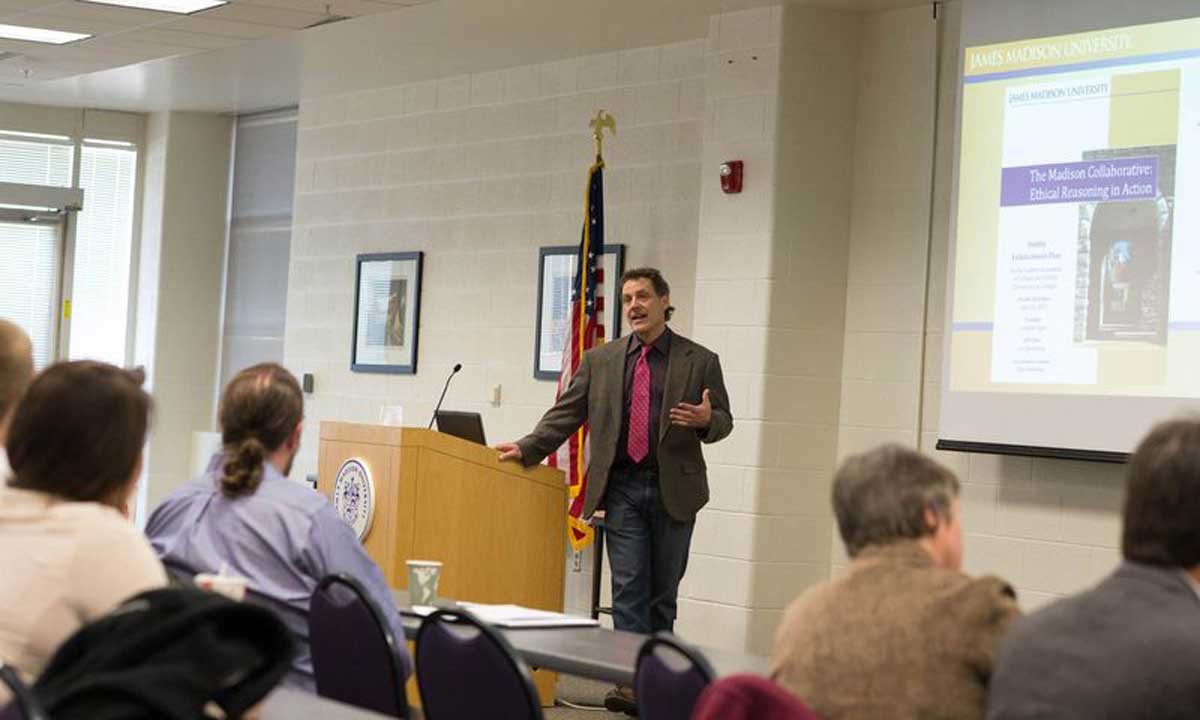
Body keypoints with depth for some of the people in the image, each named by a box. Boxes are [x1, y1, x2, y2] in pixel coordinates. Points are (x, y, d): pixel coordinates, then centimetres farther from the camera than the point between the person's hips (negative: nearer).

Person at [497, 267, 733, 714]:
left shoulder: (700, 361, 3)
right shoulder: (600, 361, 8)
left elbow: (723, 422, 6)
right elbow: (566, 415, 7)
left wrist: (707, 418, -17)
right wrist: (527, 448, -6)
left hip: (674, 489, -1)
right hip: (622, 488, 1)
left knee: (663, 592, 6)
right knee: (628, 588, -7)